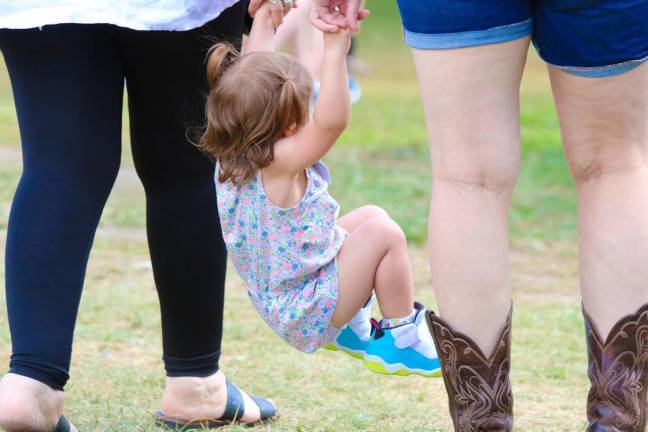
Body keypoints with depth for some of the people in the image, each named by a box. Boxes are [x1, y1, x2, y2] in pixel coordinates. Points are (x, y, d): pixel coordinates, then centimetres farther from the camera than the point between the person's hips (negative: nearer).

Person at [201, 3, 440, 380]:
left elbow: (253, 72, 3)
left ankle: (350, 327, 25)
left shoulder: (233, 153, -7)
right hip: (308, 317, -10)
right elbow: (332, 121, -47)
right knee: (385, 233, -12)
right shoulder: (279, 164, -31)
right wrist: (335, 49, -50)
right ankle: (401, 341, 1)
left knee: (370, 216, 17)